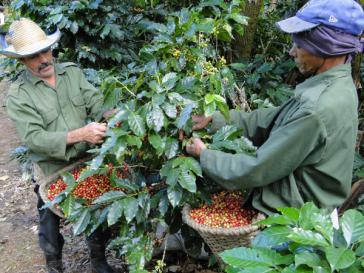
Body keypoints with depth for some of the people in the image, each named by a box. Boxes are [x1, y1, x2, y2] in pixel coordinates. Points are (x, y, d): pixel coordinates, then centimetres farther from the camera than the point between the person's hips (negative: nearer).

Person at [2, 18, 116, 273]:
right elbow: (34, 138, -23)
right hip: (52, 174, -3)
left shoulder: (73, 71, -1)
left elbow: (96, 104, -7)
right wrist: (78, 134, -33)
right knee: (51, 226, 18)